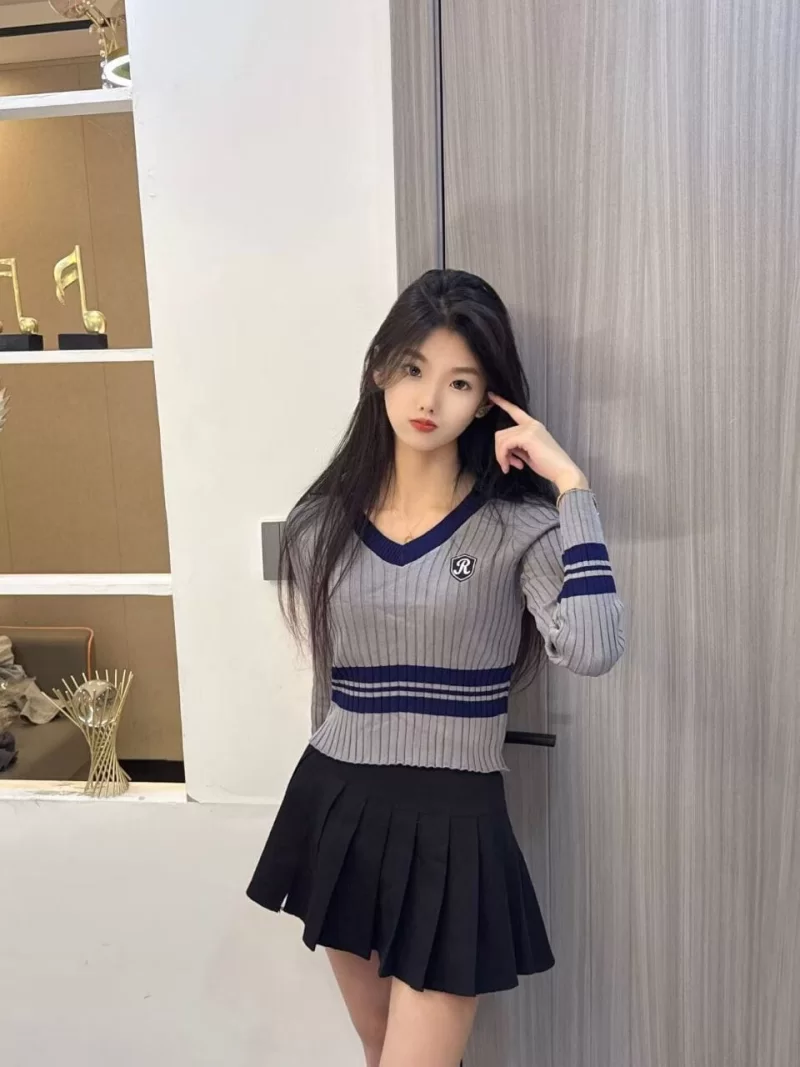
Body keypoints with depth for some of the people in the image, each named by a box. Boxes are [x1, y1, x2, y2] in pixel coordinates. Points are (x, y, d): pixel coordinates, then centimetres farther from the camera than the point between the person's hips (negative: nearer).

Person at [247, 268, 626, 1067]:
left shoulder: (517, 526, -11)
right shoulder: (321, 524, -1)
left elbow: (592, 650, -29)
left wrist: (570, 484, -25)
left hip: (451, 824, -4)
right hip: (335, 811, 4)